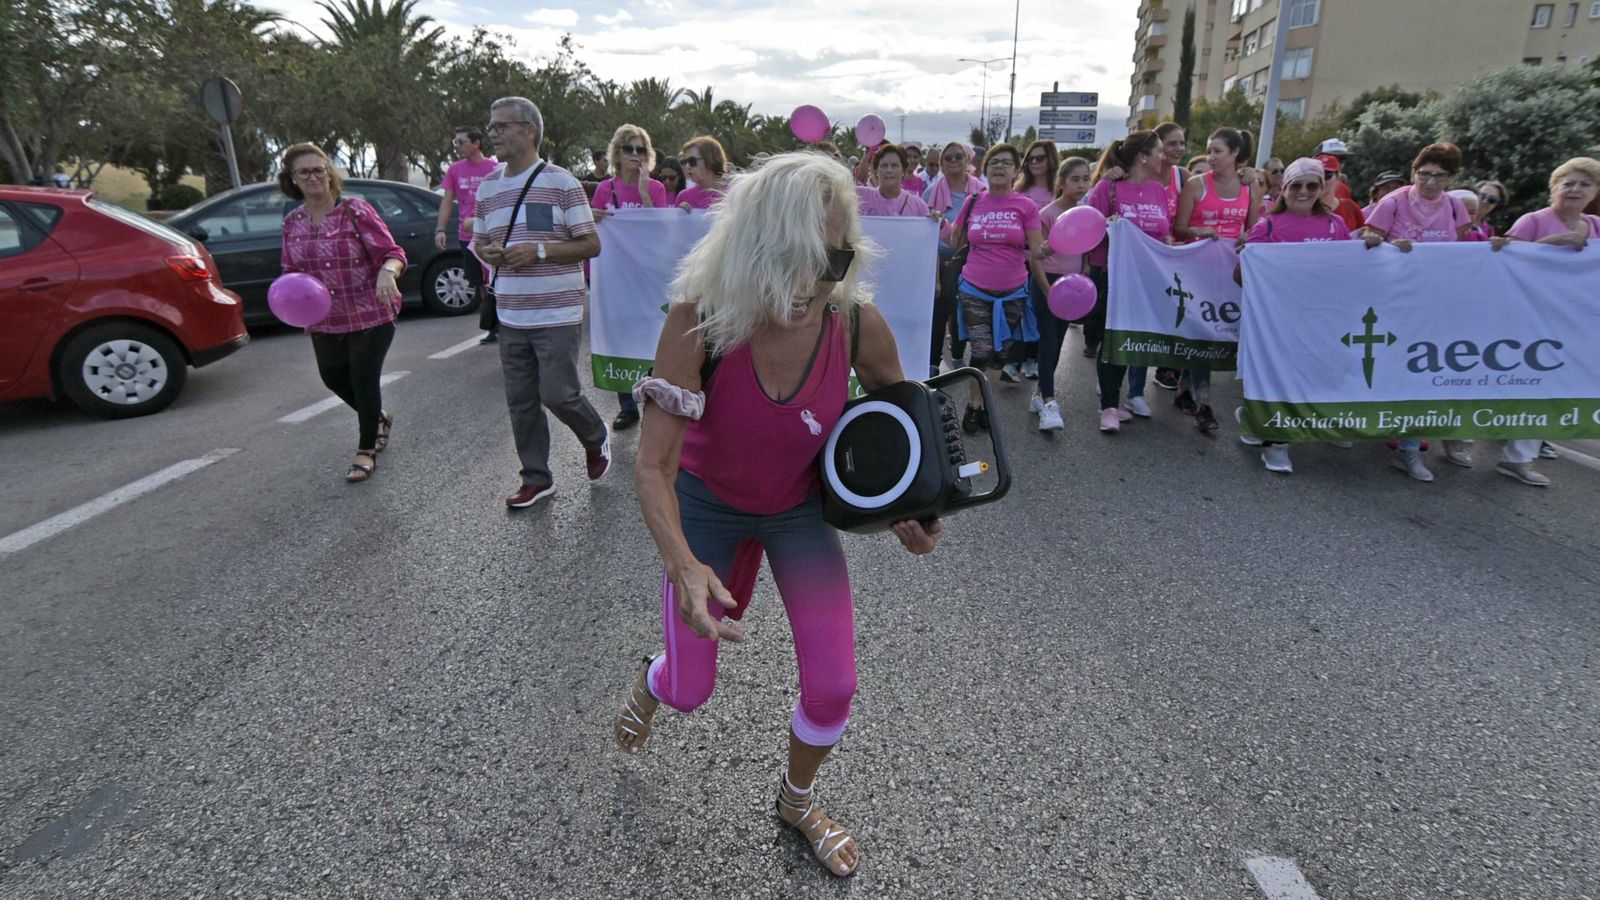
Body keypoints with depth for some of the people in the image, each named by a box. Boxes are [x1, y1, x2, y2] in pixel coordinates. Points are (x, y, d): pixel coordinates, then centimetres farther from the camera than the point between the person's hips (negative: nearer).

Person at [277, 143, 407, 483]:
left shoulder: (355, 210, -10)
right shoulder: (293, 222, 6)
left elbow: (392, 253, -12)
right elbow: (291, 271, 15)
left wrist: (387, 271, -33)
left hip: (370, 315, -6)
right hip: (324, 320, 6)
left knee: (364, 379, -2)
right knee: (333, 377, 16)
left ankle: (366, 452, 16)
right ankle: (378, 419, 44)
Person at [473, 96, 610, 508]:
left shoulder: (561, 182, -6)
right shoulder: (488, 187, 12)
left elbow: (591, 244, -7)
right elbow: (478, 241, 22)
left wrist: (540, 251, -18)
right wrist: (487, 252, -3)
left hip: (557, 314, -5)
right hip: (511, 316, 6)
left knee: (558, 394, -5)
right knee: (521, 402, 8)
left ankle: (596, 438, 26)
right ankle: (536, 478, 22)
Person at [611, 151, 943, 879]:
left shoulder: (859, 323, -25)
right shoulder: (699, 321, -32)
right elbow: (654, 467, -29)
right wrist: (681, 562, -46)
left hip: (802, 509, 2)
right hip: (708, 505, -1)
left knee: (832, 688, -2)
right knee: (691, 690, 8)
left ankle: (798, 800, 34)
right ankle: (651, 682, 51)